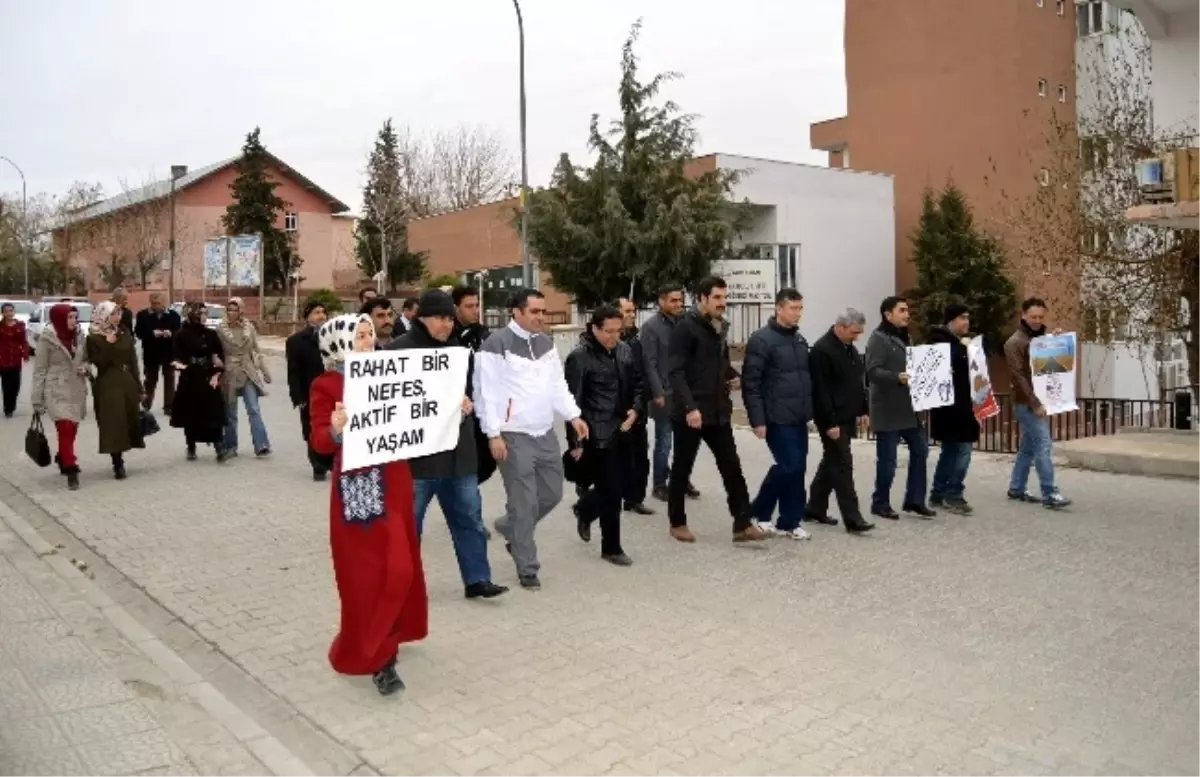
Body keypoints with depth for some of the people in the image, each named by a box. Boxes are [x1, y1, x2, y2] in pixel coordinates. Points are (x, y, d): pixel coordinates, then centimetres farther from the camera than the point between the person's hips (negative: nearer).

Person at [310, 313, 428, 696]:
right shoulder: (326, 385, -8)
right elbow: (320, 442, -14)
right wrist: (335, 430, -35)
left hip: (394, 482, 6)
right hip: (357, 486, -6)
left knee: (399, 565, 12)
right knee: (366, 571, -1)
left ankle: (383, 640, 34)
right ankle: (373, 654, 11)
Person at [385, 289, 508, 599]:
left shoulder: (457, 349, 14)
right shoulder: (399, 350, -8)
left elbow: (471, 388, 25)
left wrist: (466, 402, 2)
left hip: (457, 452, 6)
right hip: (417, 453, -6)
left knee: (469, 517, 10)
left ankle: (477, 579, 18)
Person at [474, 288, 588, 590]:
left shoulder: (546, 342, 11)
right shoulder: (496, 345, -11)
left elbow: (558, 384, 17)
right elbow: (486, 392, -13)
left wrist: (573, 415, 6)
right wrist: (494, 434, -16)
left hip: (546, 433, 7)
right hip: (515, 437, -7)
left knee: (552, 494, 13)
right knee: (525, 504, -2)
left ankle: (508, 528, 37)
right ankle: (527, 569, 12)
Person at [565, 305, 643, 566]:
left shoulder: (625, 350, 6)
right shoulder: (580, 357, -13)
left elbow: (637, 383, 17)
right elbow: (573, 402, -13)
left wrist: (635, 409, -2)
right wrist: (575, 442, -13)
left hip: (621, 432, 7)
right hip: (596, 436, -7)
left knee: (622, 486, 14)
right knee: (611, 492, 0)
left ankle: (584, 511, 43)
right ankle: (611, 548, 18)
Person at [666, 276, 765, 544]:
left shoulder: (719, 327, 13)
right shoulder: (686, 327, -13)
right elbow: (676, 372, -20)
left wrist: (733, 377, 4)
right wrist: (689, 407, -28)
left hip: (718, 412, 7)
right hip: (691, 413, -7)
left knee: (732, 468, 5)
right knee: (682, 469, 7)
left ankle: (742, 525, 9)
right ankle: (677, 523, 21)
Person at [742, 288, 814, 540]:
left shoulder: (800, 340, 14)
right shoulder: (762, 339, -10)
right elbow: (750, 383, -14)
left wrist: (809, 411, 14)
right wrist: (757, 420, -17)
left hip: (799, 418, 7)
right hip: (777, 418, -7)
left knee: (797, 468, 7)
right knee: (789, 466, -9)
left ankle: (790, 521, 16)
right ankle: (758, 511, 10)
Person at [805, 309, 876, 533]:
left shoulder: (849, 347, 12)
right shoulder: (822, 350, -17)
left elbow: (857, 382, 22)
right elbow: (820, 391, -21)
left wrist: (862, 410, 15)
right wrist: (830, 423, -22)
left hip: (847, 418, 10)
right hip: (833, 421, -9)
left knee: (831, 463, 15)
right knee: (843, 466, -8)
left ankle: (815, 509, 25)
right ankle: (852, 519, -6)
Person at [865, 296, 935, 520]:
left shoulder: (904, 337, 17)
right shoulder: (878, 339, -12)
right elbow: (872, 372, -23)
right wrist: (897, 377, -35)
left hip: (908, 407, 9)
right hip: (887, 410, -9)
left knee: (920, 450, 12)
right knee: (887, 459, -2)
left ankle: (914, 500, 22)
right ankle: (881, 503, 13)